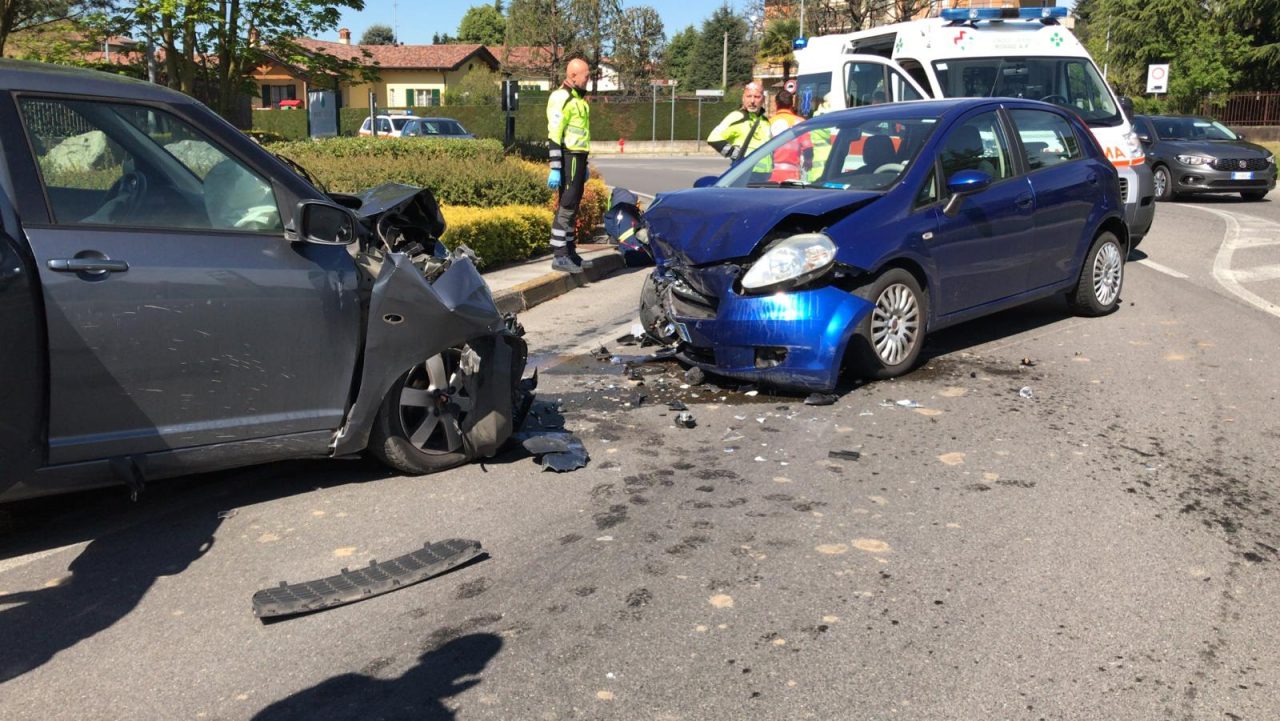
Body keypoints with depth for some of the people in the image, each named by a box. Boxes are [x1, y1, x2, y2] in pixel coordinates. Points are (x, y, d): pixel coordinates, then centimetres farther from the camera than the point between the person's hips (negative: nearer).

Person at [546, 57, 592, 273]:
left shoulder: (578, 99, 18)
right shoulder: (561, 98, -12)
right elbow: (554, 136, -18)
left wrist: (584, 164, 25)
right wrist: (555, 169, -23)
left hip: (578, 158, 9)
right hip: (568, 158, -9)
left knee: (573, 205, 14)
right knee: (567, 206, -10)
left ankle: (569, 248, 23)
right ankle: (559, 256, -9)